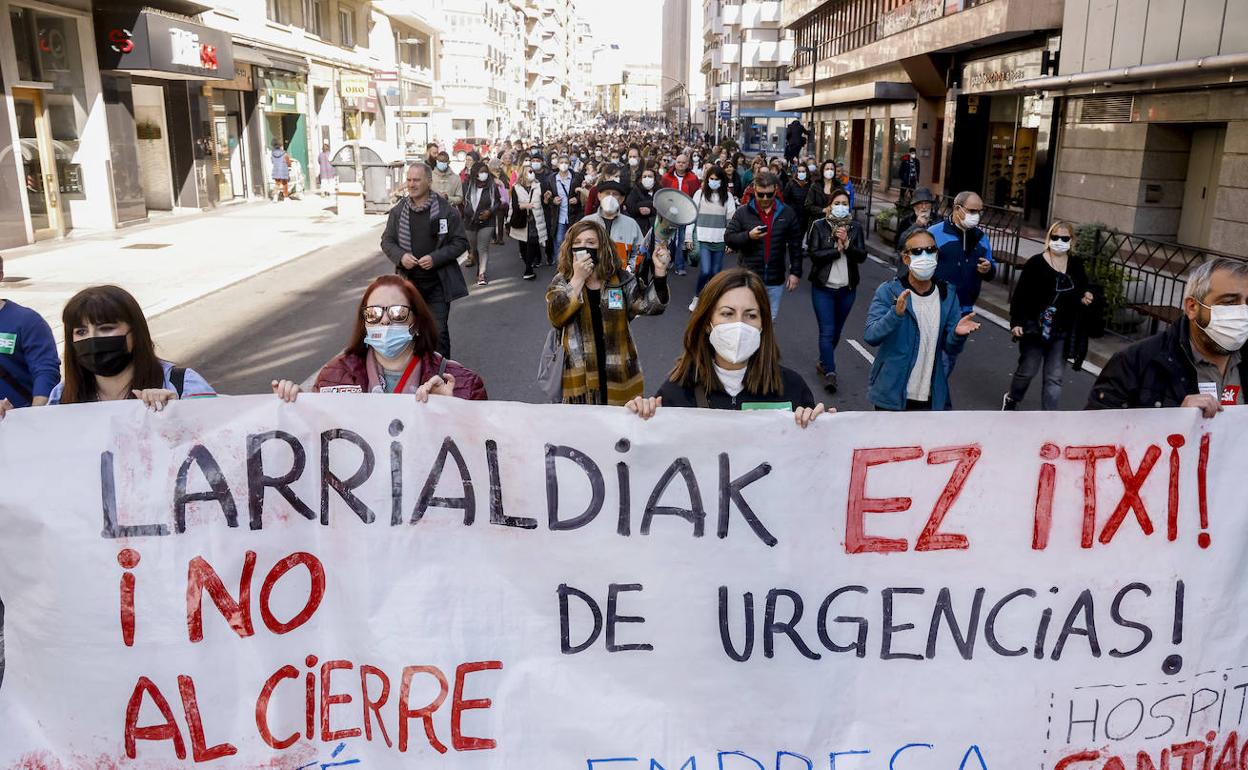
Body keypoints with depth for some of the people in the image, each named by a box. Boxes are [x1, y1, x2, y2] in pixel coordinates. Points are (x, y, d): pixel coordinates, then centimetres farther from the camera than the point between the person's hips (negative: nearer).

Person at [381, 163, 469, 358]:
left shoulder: (447, 210, -6)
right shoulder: (398, 211, 4)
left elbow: (461, 242, -4)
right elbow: (387, 241, 10)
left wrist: (435, 258, -17)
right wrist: (400, 256, -12)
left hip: (438, 283, -3)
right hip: (408, 282, 3)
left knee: (439, 331, -1)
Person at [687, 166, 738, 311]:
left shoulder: (728, 196, 5)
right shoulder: (700, 194, 2)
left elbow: (731, 219, 4)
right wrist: (689, 237, 1)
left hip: (719, 240, 2)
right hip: (702, 239, -2)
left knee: (715, 272, 5)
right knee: (705, 271, -13)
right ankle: (697, 297, 9)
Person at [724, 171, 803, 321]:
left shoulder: (787, 213, 3)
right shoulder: (743, 212, -1)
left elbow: (795, 245, 6)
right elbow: (728, 238, -1)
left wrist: (795, 272, 2)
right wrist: (748, 236, -19)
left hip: (776, 280, 2)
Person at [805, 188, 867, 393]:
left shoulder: (855, 228, 4)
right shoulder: (819, 226, -3)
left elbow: (862, 256, -3)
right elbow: (813, 254, -12)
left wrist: (847, 244, -17)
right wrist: (837, 249, -14)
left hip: (847, 288, 3)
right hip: (823, 287, -3)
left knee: (837, 330, 14)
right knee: (827, 331, -8)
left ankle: (823, 362, 34)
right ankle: (830, 373, -9)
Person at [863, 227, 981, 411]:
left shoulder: (947, 294, 1)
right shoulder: (888, 291, -9)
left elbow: (950, 348, 3)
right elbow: (870, 336, -19)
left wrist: (957, 334, -20)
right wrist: (896, 314, -35)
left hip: (933, 398, 3)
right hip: (891, 396, -3)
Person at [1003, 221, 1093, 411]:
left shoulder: (1076, 265, 4)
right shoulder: (1036, 263, -10)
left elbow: (1081, 290, 20)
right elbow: (1020, 295, -11)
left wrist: (1084, 298, -3)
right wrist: (1016, 322, -17)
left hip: (1061, 332, 3)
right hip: (1034, 328, -3)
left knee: (1054, 378, 2)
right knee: (1027, 371, 8)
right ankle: (1011, 399, 37)